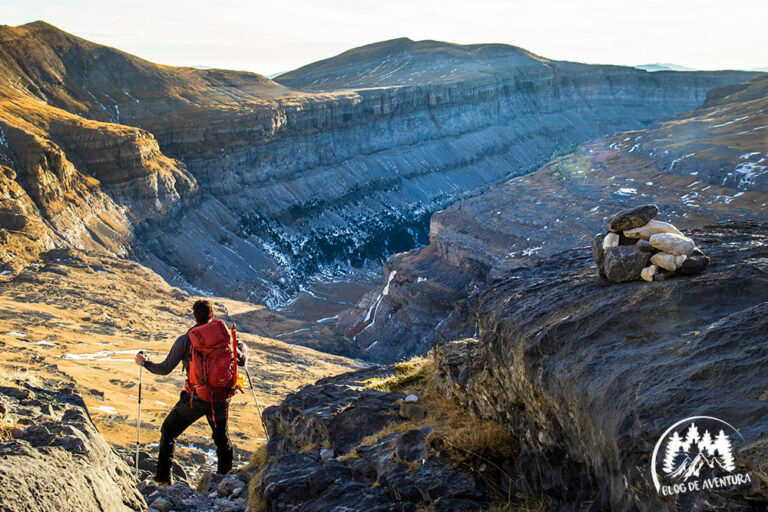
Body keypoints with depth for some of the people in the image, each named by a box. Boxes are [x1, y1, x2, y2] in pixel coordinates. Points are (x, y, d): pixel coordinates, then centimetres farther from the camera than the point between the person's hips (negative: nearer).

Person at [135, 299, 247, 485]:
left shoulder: (185, 340, -8)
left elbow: (165, 369, -5)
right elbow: (241, 361, 8)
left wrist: (145, 362, 12)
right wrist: (242, 347, 31)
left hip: (195, 399, -2)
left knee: (169, 431, 17)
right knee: (222, 438, 19)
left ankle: (163, 478, 18)